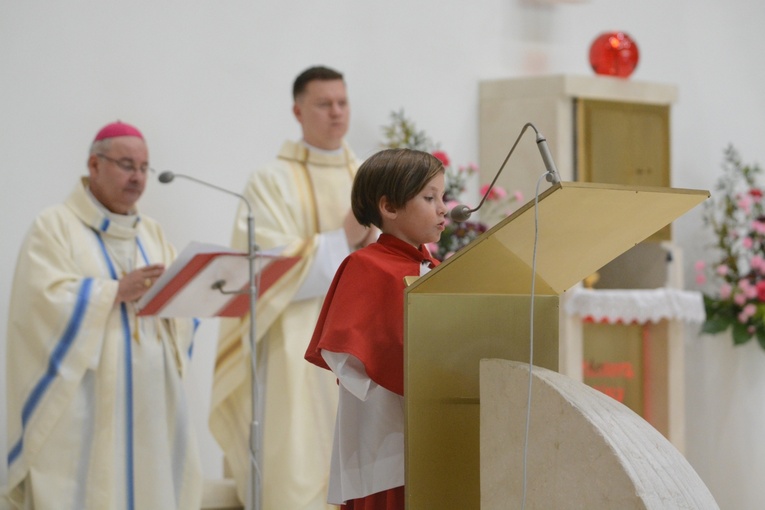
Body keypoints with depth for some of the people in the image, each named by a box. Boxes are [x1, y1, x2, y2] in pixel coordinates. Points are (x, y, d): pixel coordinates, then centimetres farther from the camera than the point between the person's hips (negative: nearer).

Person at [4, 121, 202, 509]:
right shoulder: (54, 226, 0)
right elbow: (46, 300, -14)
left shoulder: (151, 233, 19)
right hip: (83, 399, -6)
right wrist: (118, 291, -18)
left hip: (150, 399, 6)